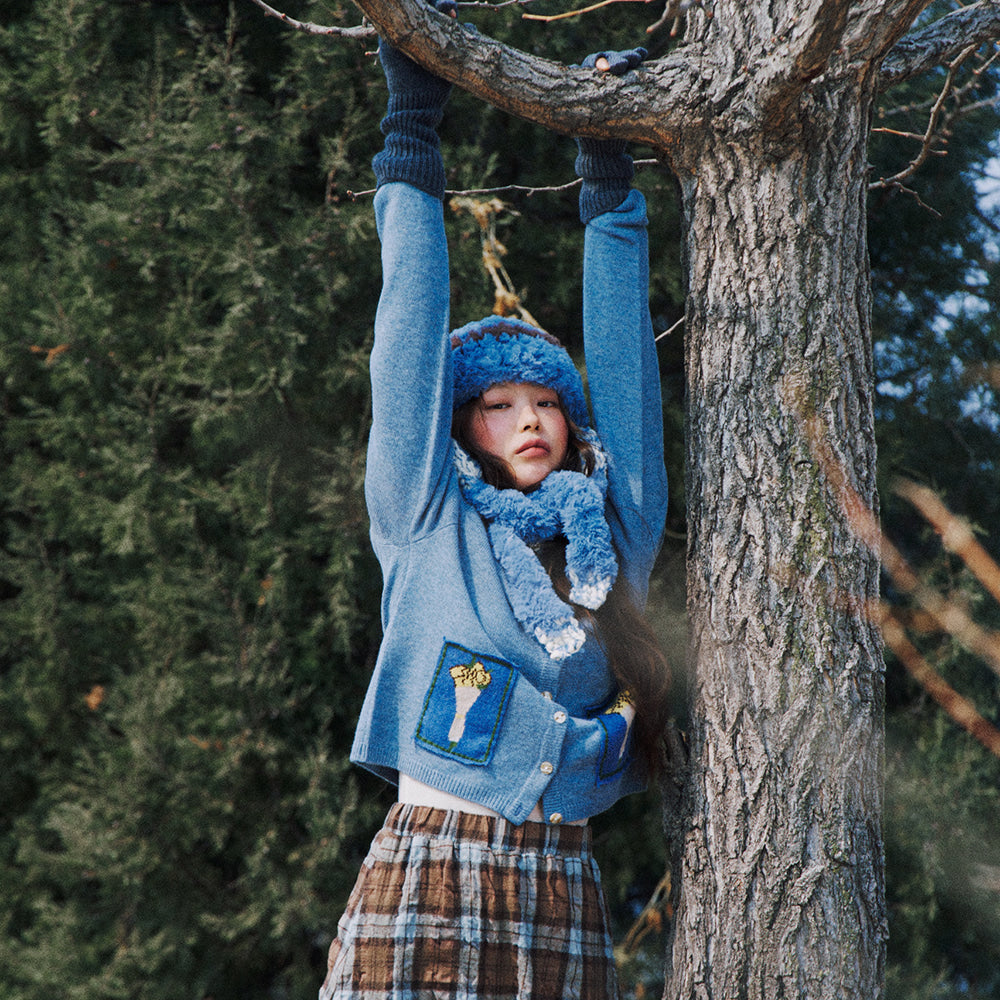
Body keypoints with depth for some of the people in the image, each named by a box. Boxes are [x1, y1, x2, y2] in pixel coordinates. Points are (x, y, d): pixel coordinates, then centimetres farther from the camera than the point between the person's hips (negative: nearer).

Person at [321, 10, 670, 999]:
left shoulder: (612, 532, 14)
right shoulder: (427, 525, 7)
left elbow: (623, 364, 17)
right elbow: (410, 342, 7)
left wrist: (609, 181, 21)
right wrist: (413, 133, 8)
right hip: (427, 885, -3)